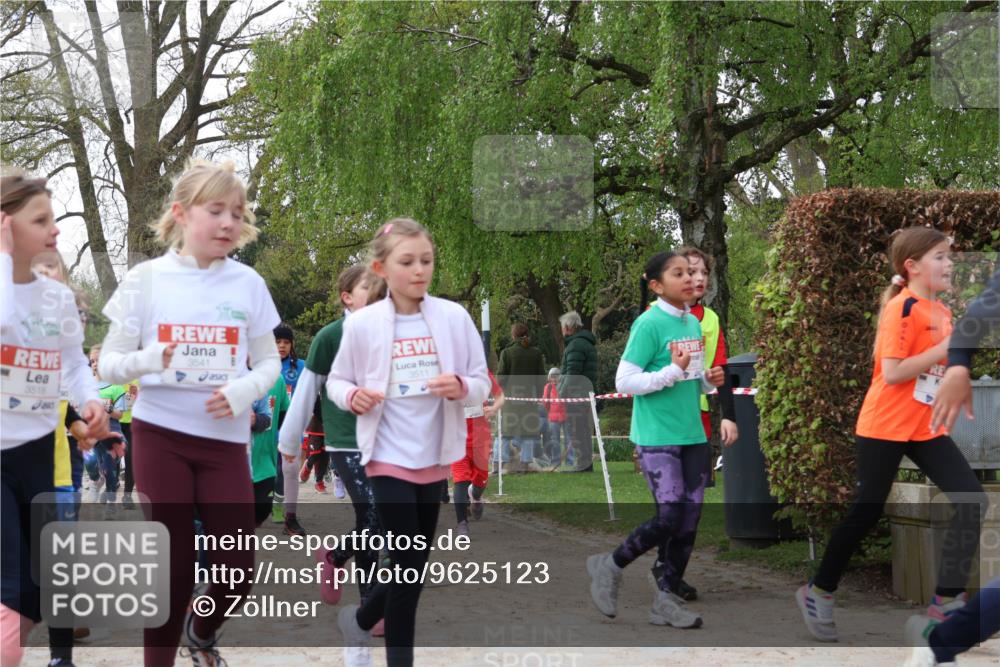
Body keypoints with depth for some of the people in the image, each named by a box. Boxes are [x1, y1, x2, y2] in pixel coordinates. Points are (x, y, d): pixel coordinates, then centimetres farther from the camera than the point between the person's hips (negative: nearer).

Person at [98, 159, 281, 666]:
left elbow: (269, 362, 8)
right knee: (174, 565, 1)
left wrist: (244, 391, -13)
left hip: (225, 438, 2)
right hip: (160, 434, -2)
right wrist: (150, 360, -22)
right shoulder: (145, 279, -3)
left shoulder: (248, 284, 2)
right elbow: (109, 364, -1)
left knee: (236, 568, 0)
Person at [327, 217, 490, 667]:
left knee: (415, 569, 14)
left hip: (434, 459, 4)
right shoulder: (362, 324, -7)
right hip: (389, 458, -4)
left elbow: (482, 385, 3)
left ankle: (359, 621, 39)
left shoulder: (454, 317, -2)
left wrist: (461, 388, -19)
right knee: (409, 567, -8)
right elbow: (335, 381, 5)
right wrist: (352, 396, -16)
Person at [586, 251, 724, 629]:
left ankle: (666, 599, 17)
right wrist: (674, 371, -22)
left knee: (689, 519, 6)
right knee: (669, 518, -11)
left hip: (693, 437, 7)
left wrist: (707, 380, 2)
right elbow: (624, 382, -15)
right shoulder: (649, 324, -12)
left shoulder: (693, 324, 11)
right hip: (657, 439, -7)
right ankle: (610, 566, 13)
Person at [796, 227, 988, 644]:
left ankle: (947, 601, 2)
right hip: (885, 427, -7)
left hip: (926, 428, 8)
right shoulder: (902, 308, -15)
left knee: (972, 502, -5)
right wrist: (946, 348, -21)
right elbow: (892, 373, -22)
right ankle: (818, 593, 19)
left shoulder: (942, 312, 10)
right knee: (867, 512, 0)